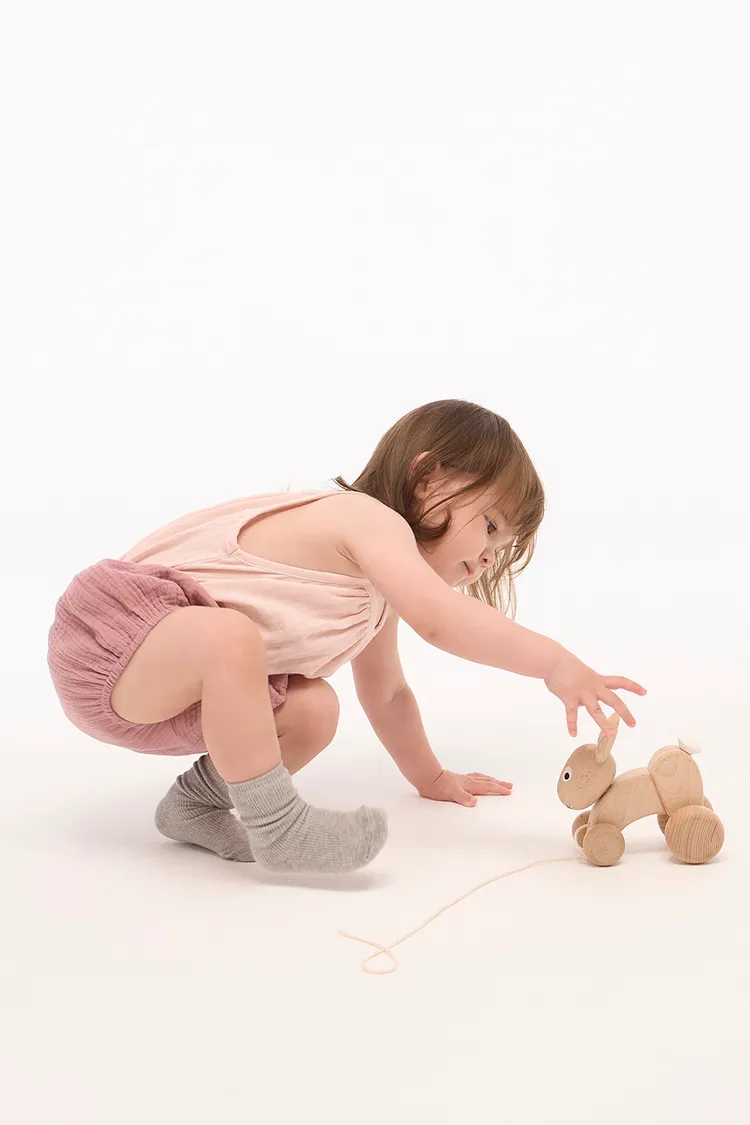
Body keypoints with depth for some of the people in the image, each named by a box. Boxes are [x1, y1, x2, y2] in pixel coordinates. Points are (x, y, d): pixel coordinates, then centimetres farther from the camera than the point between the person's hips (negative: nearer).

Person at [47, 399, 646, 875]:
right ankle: (276, 824, -24)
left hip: (172, 678, 10)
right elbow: (439, 618, -32)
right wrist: (556, 662, -33)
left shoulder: (378, 584, 17)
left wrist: (430, 776, 29)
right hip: (113, 633, -9)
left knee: (314, 712, -6)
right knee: (228, 634, -37)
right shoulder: (370, 519, -15)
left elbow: (387, 691, 29)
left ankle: (199, 797, 10)